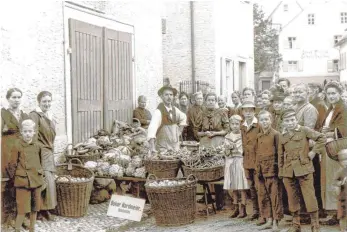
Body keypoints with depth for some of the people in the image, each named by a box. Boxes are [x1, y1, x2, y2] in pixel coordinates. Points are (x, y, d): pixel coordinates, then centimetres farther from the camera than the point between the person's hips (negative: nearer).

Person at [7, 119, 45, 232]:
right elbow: (12, 165, -3)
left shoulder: (37, 146, 3)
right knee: (22, 210, -5)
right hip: (22, 182, -5)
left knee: (34, 209, 12)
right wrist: (14, 177, 1)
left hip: (36, 181, 5)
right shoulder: (17, 146, -10)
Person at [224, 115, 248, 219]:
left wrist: (233, 148, -12)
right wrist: (228, 149, -9)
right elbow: (226, 153, 10)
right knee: (233, 187, 7)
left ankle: (243, 209, 0)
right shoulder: (227, 137, 11)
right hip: (231, 163, 4)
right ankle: (236, 208, 15)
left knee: (242, 187, -5)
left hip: (241, 162, -4)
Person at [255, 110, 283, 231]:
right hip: (261, 170, 6)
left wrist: (278, 168, -11)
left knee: (275, 196, -2)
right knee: (263, 196, 9)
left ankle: (275, 222, 4)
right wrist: (257, 169, 11)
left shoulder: (275, 134, -5)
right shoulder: (258, 136, 12)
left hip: (272, 170, -6)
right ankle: (269, 220, 19)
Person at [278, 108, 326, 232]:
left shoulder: (304, 130, -1)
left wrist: (314, 151, -7)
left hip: (304, 169, -4)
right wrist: (281, 172, 12)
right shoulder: (282, 137, 11)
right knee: (292, 198, 8)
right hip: (288, 171, 4)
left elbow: (322, 138, -3)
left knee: (309, 196, -5)